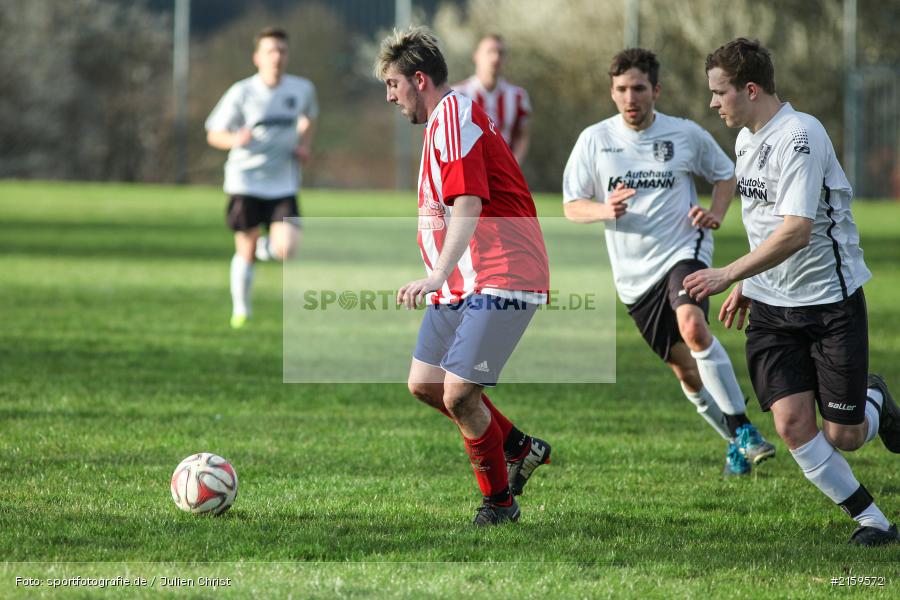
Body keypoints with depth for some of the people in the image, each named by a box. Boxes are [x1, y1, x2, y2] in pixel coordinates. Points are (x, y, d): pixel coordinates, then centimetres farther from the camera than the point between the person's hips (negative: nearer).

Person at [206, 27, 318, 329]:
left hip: (283, 184, 2)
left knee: (287, 249, -15)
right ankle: (241, 311, 22)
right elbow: (214, 134, -2)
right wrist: (235, 140, -24)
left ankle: (267, 246, 22)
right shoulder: (242, 92, -7)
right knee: (245, 251, 2)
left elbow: (309, 117, 24)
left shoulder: (302, 89, 1)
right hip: (245, 181, -2)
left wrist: (305, 145, 6)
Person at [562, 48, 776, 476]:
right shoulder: (594, 140, -1)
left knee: (693, 327, -32)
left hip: (684, 251, -3)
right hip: (634, 272, 3)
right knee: (685, 370, 7)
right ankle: (734, 442, 28)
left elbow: (725, 175, 16)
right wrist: (606, 209, -19)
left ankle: (743, 429, -26)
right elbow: (571, 207, 2)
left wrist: (715, 214, -4)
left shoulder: (686, 135, -1)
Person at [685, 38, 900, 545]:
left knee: (842, 436, -1)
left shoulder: (800, 137, -21)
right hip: (771, 307, 7)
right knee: (792, 423, -9)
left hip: (831, 299, -7)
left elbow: (795, 232, -29)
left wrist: (727, 275, -30)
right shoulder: (747, 140, 8)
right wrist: (747, 285, 21)